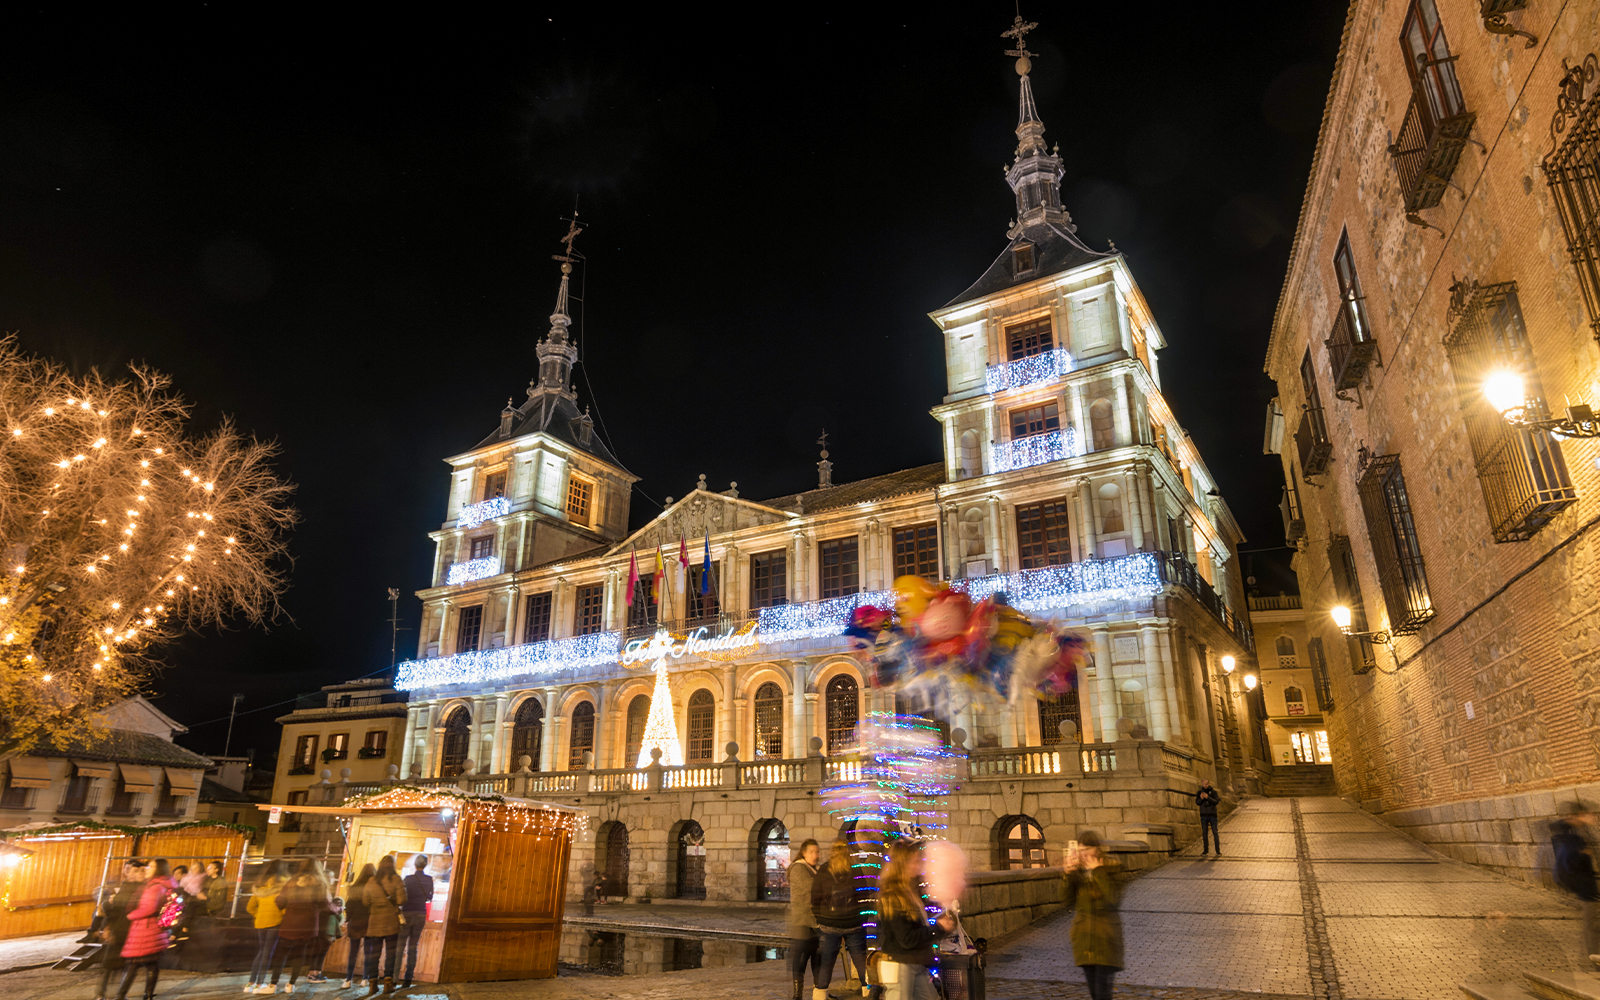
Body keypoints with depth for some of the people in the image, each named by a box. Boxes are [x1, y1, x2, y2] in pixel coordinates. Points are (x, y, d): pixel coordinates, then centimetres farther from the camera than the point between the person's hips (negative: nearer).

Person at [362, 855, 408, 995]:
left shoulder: (371, 882, 2)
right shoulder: (396, 880, -7)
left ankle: (372, 983, 6)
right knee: (390, 952, 5)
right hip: (391, 921, -2)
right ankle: (388, 982, 2)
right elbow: (401, 901, -13)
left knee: (373, 952, 9)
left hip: (375, 921, 2)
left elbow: (365, 902, 3)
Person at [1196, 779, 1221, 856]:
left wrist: (1208, 797, -26)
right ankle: (1205, 851, 8)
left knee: (1215, 833, -3)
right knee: (1204, 833, 4)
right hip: (1204, 815, 2)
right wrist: (1201, 798, -20)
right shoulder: (1199, 792, 5)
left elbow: (1216, 802, -13)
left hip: (1212, 815, -2)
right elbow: (1197, 803, 0)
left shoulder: (1213, 792, -2)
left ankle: (1218, 851, 2)